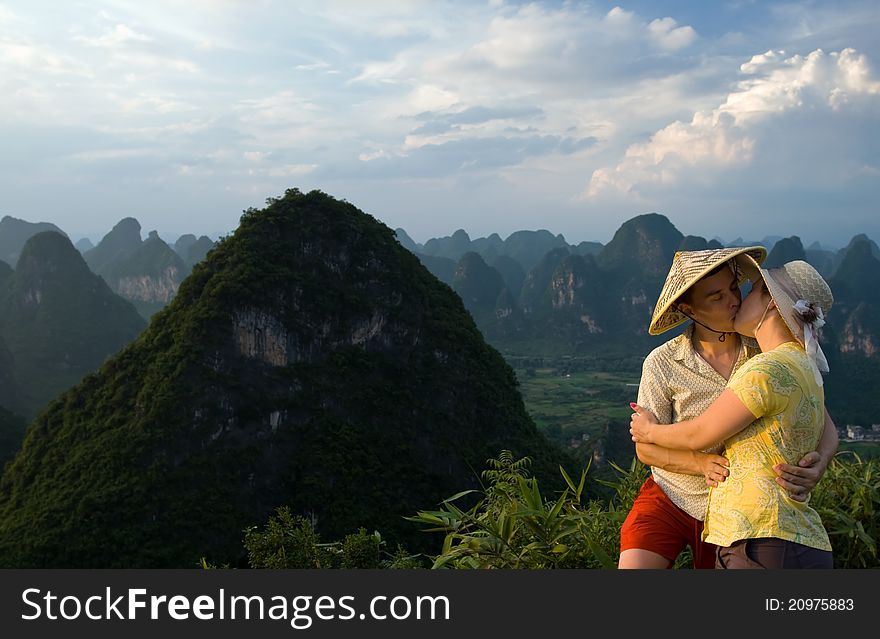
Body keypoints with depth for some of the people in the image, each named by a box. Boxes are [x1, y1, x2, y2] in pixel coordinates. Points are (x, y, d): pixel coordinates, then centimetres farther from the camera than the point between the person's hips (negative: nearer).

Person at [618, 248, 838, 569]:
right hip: (669, 498, -1)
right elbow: (645, 446, -7)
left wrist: (818, 463, -32)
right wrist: (703, 464, -25)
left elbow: (824, 426, -8)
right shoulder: (663, 363, -15)